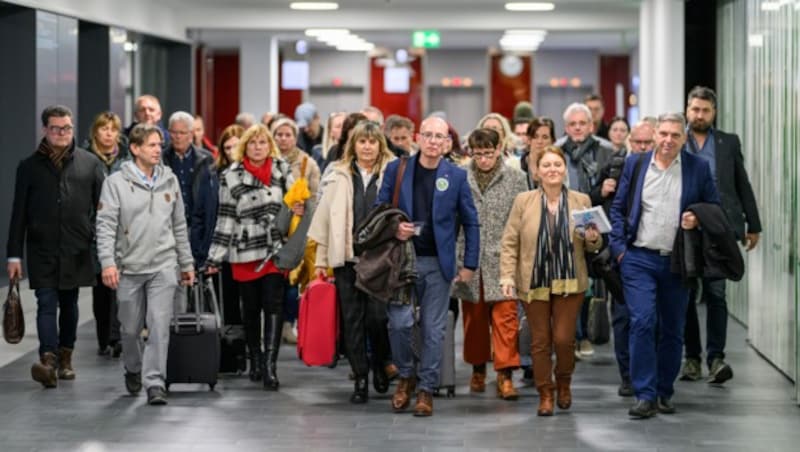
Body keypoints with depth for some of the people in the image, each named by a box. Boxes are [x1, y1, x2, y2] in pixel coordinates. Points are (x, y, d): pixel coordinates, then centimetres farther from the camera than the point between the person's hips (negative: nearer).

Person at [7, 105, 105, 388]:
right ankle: (48, 361, -21)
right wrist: (14, 255, 1)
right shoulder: (30, 167, 5)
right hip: (42, 251, -1)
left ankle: (65, 358, 26)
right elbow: (19, 214, 5)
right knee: (46, 304, -10)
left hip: (76, 251, 1)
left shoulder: (90, 164, 6)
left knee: (69, 304, 13)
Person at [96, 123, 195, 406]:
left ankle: (155, 383, -8)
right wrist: (108, 262, -18)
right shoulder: (116, 183, -4)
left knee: (159, 326, -10)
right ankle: (133, 370, 36)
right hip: (129, 268, -1)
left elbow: (180, 226, 14)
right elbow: (106, 225, -8)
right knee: (131, 329, 11)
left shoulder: (169, 181, 8)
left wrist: (187, 264, 14)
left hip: (163, 267, 1)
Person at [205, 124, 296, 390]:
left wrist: (300, 210, -9)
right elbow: (226, 219, 0)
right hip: (245, 252, 0)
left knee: (274, 306, -9)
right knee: (250, 308, 10)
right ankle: (255, 360, 26)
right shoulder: (232, 177, 0)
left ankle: (270, 365, -11)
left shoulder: (282, 170, 6)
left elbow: (294, 201, 16)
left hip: (276, 249, 0)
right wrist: (215, 257, -1)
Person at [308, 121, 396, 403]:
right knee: (352, 320, 4)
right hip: (346, 258, 2)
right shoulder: (339, 177, 9)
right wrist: (321, 260, 9)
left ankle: (380, 364, 19)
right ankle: (360, 378, 13)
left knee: (377, 317, -8)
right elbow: (325, 219, 11)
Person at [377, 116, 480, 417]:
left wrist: (470, 265, 2)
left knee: (433, 329, 2)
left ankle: (426, 389, 12)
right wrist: (393, 228, -13)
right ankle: (405, 376, 14)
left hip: (438, 263, 0)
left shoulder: (457, 176, 2)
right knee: (399, 322, -10)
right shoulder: (396, 170, 3)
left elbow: (470, 223, 6)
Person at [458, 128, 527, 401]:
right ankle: (478, 370, 24)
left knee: (505, 317, -6)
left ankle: (505, 375, -4)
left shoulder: (515, 178, 3)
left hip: (503, 260, -1)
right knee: (474, 318, 10)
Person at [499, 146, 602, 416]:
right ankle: (545, 394, 17)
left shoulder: (581, 201, 4)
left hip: (569, 283, 0)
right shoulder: (523, 201, 0)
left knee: (564, 339, -4)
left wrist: (593, 239, -10)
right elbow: (509, 242, 1)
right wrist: (507, 276, -7)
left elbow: (593, 245, 13)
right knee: (540, 341, 4)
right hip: (534, 282, 0)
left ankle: (563, 382, 25)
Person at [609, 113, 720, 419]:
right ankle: (645, 396, -10)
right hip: (639, 259, -1)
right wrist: (618, 247, -2)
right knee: (642, 322, -13)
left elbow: (715, 209, 10)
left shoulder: (698, 168, 4)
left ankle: (664, 393, 20)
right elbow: (618, 208, 8)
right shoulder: (635, 164, 6)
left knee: (672, 330, 7)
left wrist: (699, 220, -11)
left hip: (678, 262, 1)